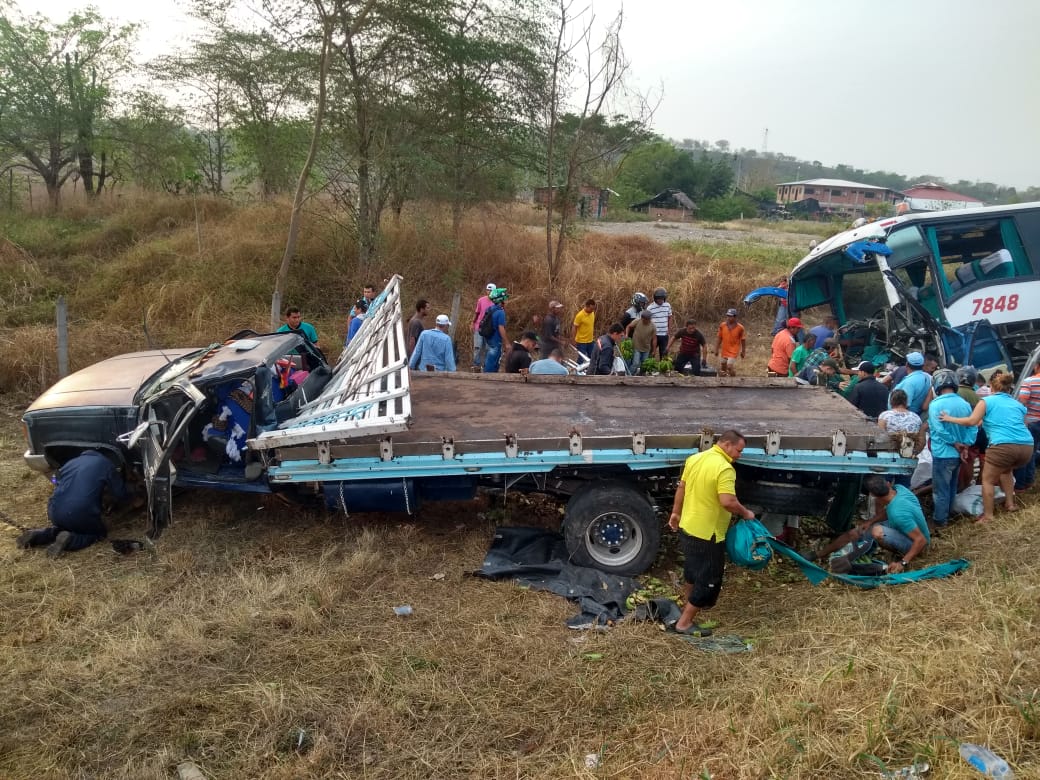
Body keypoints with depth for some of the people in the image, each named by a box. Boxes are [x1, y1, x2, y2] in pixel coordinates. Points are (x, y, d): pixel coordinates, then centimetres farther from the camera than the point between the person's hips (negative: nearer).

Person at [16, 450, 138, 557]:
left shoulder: (71, 462, 25)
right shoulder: (105, 464, 8)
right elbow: (122, 495, 8)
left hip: (54, 513, 6)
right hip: (81, 515, -6)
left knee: (66, 525, 38)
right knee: (100, 533, 22)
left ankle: (39, 535, 9)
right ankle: (70, 539, -7)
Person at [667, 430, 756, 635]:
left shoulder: (694, 458, 4)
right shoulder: (724, 468, -23)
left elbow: (681, 488, 13)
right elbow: (728, 502, -30)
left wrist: (676, 513, 23)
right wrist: (745, 513, -13)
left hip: (687, 526, 9)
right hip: (707, 534, -9)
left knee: (693, 567, 28)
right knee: (708, 578, 3)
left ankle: (690, 602, 48)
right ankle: (684, 622, 7)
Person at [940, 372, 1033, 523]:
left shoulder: (987, 401, 8)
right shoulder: (1018, 405, 23)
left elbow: (972, 421, -2)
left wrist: (950, 419, 6)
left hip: (1003, 446, -6)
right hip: (1027, 447, 6)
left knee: (987, 480, 10)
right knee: (1006, 470, 35)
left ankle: (988, 516, 9)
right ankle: (1010, 504, 35)